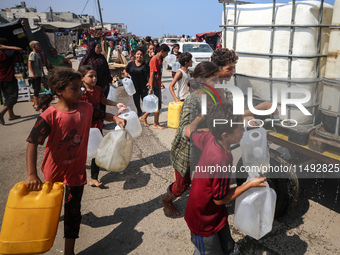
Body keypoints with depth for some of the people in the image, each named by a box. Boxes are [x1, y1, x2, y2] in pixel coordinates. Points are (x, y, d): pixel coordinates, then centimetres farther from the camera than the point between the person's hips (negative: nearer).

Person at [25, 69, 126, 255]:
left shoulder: (85, 108, -11)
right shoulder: (50, 115, -26)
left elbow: (100, 115, 10)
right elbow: (32, 144, -29)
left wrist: (115, 118, -9)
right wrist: (31, 174, -37)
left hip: (76, 169, 1)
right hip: (54, 169, -1)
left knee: (73, 208, 4)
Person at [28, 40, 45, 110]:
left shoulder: (38, 54, 15)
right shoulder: (33, 54, -10)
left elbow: (43, 62, 17)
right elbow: (29, 64, -17)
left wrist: (42, 54, 9)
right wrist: (33, 74, -23)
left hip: (39, 74, 9)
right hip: (34, 75, -9)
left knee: (38, 89, 14)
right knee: (36, 89, -9)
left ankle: (35, 103, 25)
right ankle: (36, 105, -6)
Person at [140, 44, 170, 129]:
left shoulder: (160, 59, 14)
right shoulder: (154, 59, -15)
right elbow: (152, 74, -19)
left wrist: (160, 83, 25)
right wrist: (151, 88, -21)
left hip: (158, 85, 10)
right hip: (154, 85, -9)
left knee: (155, 104, 15)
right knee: (158, 105, -2)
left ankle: (144, 117, 27)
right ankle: (156, 124, 9)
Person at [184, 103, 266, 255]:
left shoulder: (209, 138, -14)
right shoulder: (221, 161, -37)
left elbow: (190, 132, 8)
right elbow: (219, 199, -23)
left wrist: (202, 115, 20)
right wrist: (250, 184, -16)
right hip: (204, 222, -8)